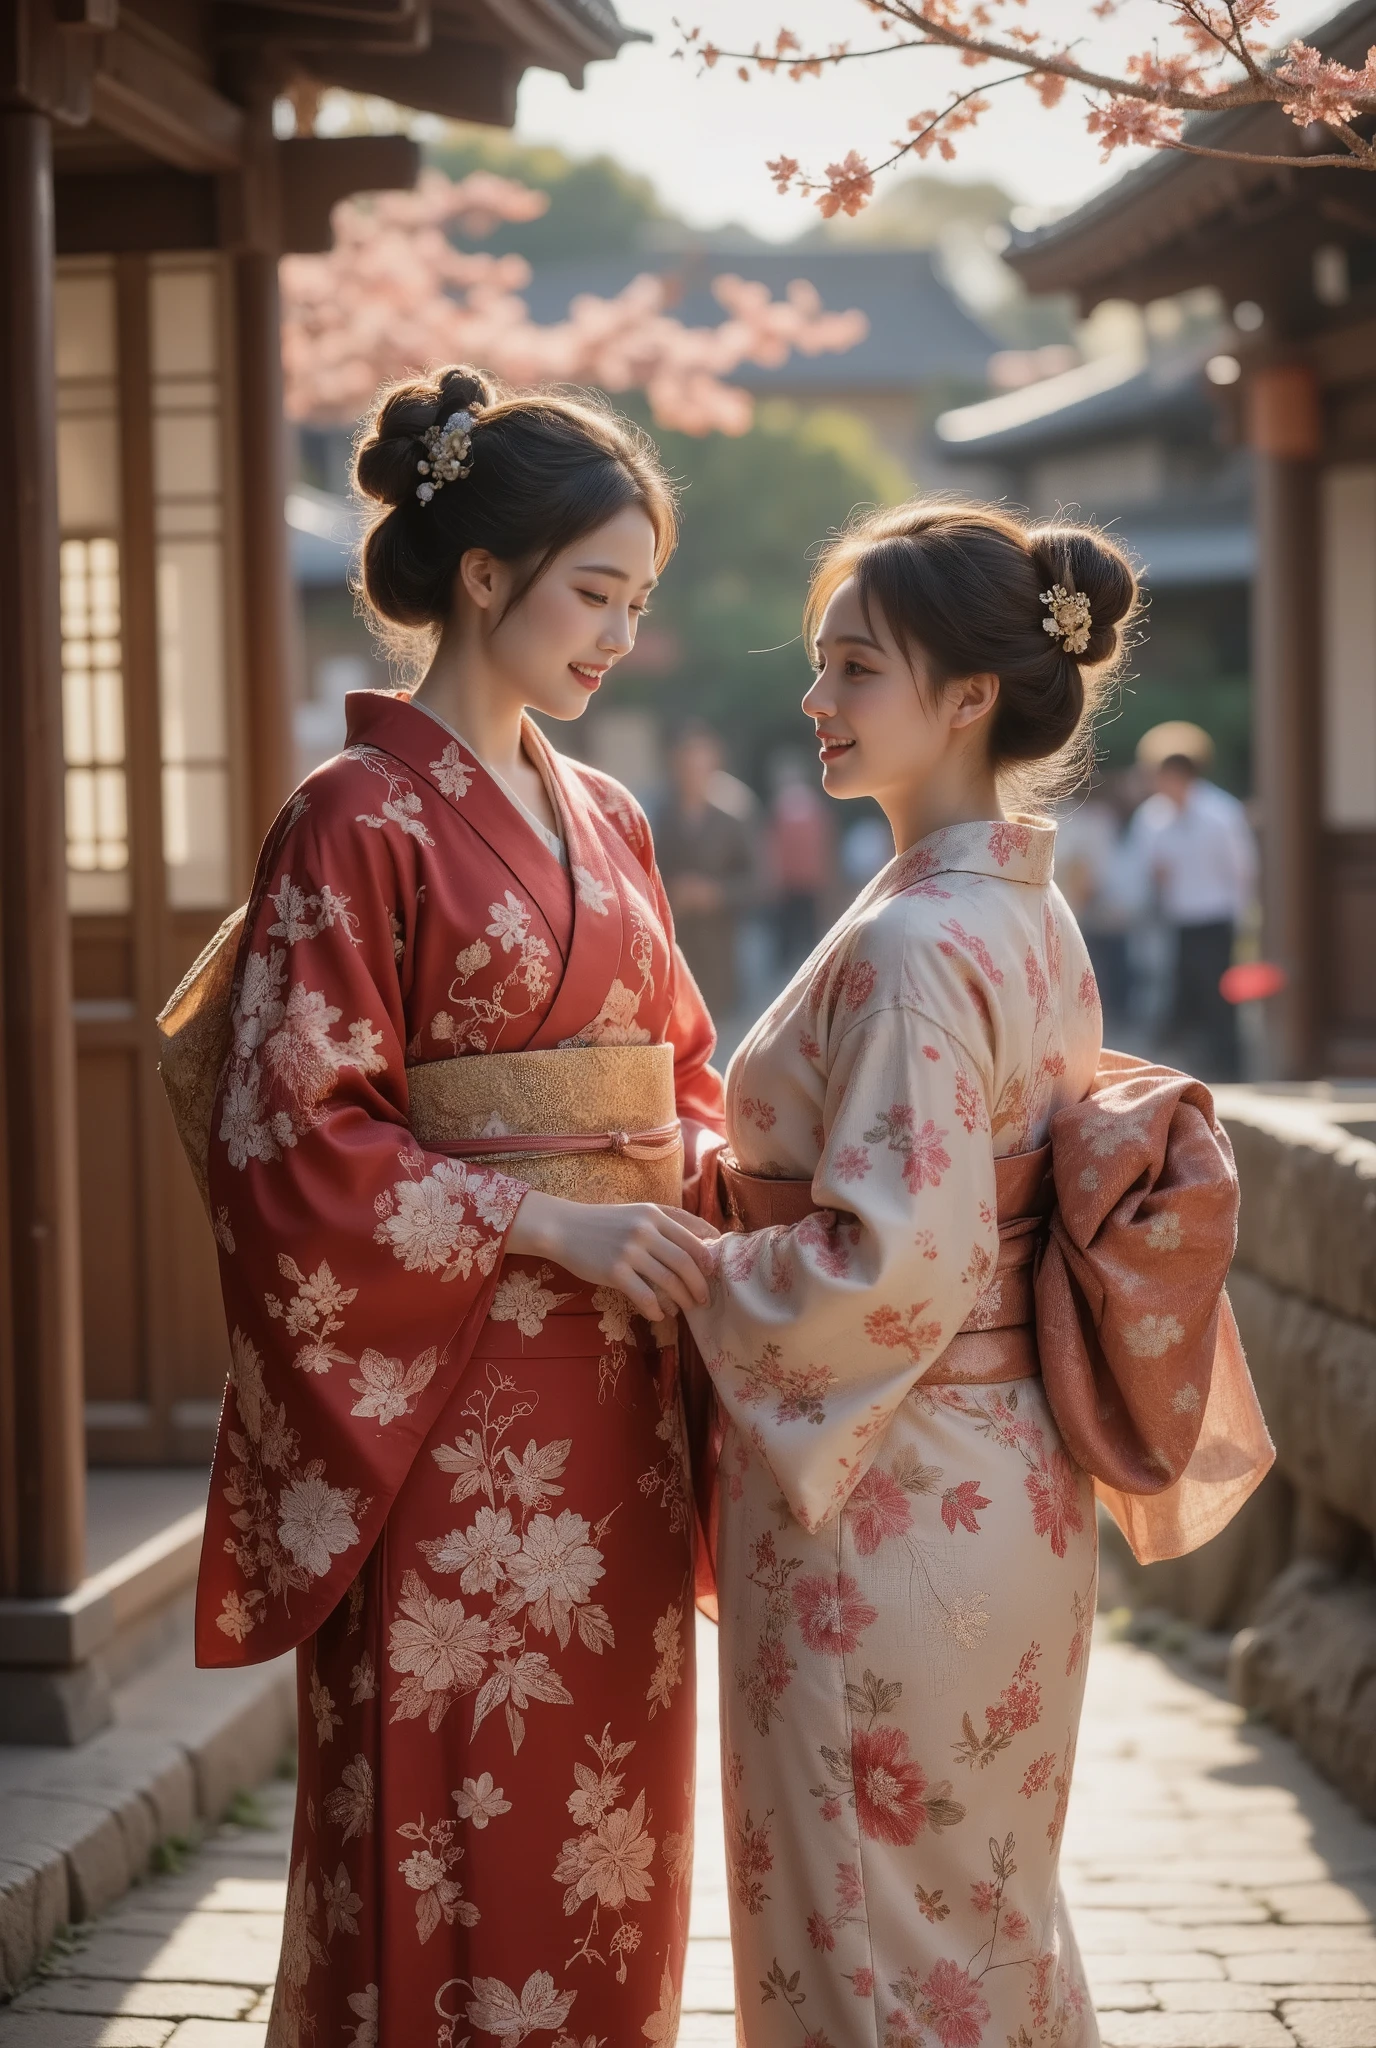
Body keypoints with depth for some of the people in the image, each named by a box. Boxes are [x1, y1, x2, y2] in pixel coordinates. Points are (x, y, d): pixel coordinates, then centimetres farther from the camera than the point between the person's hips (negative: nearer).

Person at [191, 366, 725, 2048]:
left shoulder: (604, 821, 14)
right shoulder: (358, 820, -8)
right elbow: (294, 1130, -13)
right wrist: (545, 1226, -18)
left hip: (611, 1381, 7)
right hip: (450, 1387, -7)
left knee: (609, 1813, 10)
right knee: (456, 1831, -3)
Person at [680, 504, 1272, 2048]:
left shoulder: (911, 948, -21)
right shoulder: (1031, 918, 8)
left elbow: (892, 1266, -25)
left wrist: (694, 1275, -10)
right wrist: (723, 1175, 13)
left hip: (884, 1512, -9)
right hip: (1006, 1491, 9)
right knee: (989, 1917, 19)